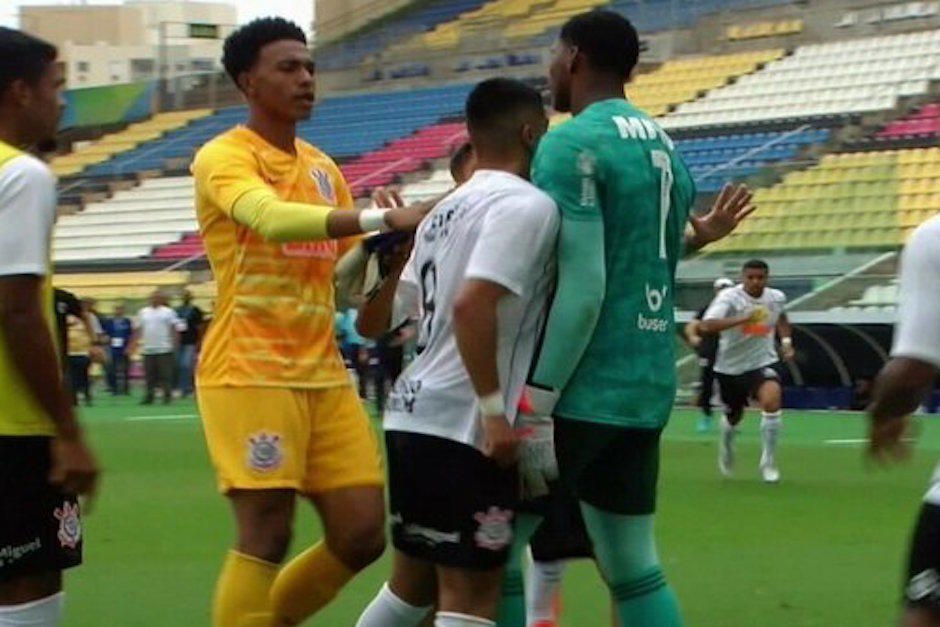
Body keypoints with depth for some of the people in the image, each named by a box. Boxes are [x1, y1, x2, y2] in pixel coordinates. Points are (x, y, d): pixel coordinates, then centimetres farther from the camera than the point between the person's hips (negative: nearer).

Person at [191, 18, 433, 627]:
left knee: (363, 535, 5)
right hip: (251, 373, -7)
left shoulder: (323, 167, 16)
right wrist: (384, 218, -38)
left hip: (325, 374, 7)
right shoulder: (224, 157, -8)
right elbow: (271, 219, -29)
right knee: (266, 536, -8)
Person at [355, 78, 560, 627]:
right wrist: (494, 409, -21)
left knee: (414, 583, 19)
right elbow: (472, 304, -24)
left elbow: (374, 323, 18)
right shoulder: (527, 205, -10)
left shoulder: (447, 211, 17)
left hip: (414, 414, 9)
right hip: (464, 427, -9)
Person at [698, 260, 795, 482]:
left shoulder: (777, 298, -3)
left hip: (763, 363, 1)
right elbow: (706, 325, -37)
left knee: (772, 398, -29)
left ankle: (768, 462, -14)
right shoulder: (729, 297, -19)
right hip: (730, 366, -1)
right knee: (733, 417, 16)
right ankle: (726, 444, 56)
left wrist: (786, 340, 6)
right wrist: (741, 319, -46)